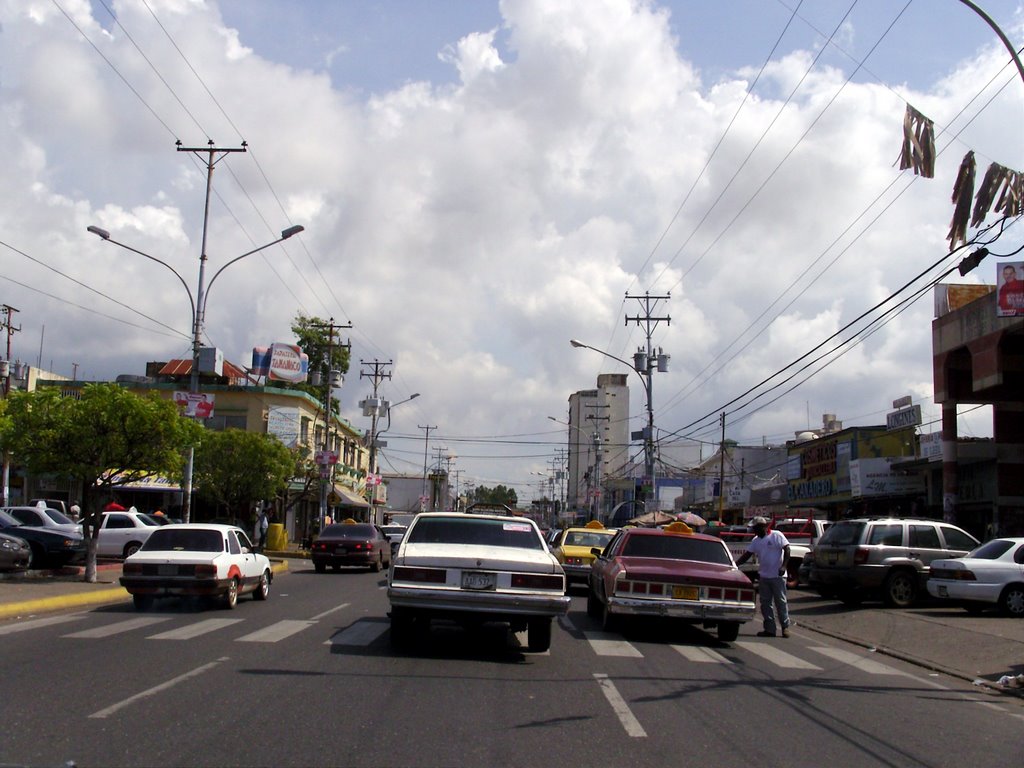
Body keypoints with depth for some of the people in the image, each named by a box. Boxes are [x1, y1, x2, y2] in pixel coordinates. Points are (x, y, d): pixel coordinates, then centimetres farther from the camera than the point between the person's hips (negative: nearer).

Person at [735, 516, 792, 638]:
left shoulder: (777, 536, -7)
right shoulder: (756, 540, 11)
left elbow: (787, 550, -10)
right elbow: (747, 555, 11)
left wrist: (783, 566, -19)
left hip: (777, 576, -6)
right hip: (763, 576, 7)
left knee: (781, 602, -1)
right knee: (765, 603, 6)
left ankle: (785, 627, 8)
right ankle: (769, 629, 10)